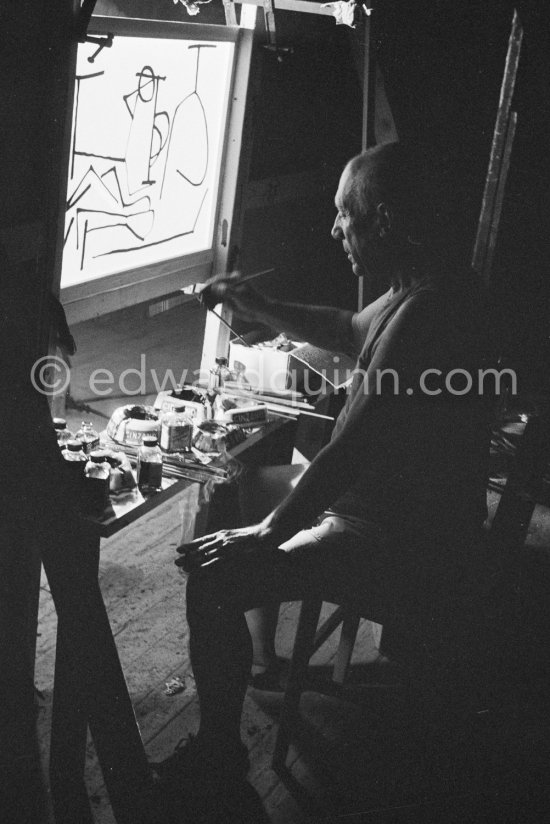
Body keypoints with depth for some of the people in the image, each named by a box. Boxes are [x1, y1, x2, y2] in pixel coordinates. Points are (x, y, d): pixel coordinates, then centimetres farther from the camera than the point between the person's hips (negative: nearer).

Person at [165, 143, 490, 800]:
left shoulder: (423, 314, -28)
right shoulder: (428, 290, 5)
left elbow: (350, 450, -28)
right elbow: (349, 331, 25)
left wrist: (265, 535, -19)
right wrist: (260, 309, 15)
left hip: (402, 550, -11)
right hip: (409, 517, 11)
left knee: (213, 577, -17)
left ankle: (219, 753, 2)